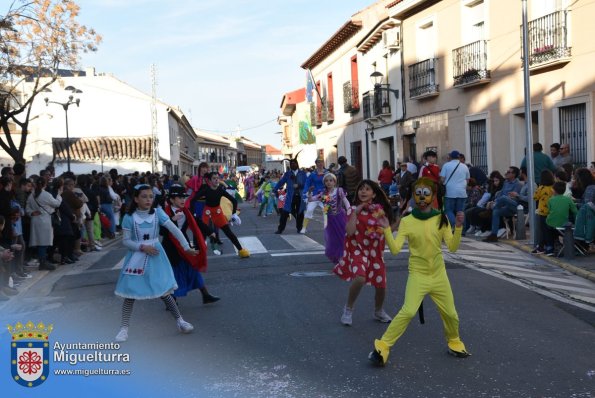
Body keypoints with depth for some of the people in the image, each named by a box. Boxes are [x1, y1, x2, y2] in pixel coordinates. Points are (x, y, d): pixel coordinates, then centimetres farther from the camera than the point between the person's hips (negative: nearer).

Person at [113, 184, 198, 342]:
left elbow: (175, 230, -12)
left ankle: (180, 321, 18)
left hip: (155, 257, 0)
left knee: (164, 291, 3)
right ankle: (124, 328, 15)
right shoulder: (129, 217, -10)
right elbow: (125, 240, -6)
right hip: (136, 258, 0)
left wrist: (186, 247, -19)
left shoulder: (158, 213, -8)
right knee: (130, 294, 3)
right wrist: (142, 247, -19)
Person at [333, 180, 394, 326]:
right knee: (360, 278, -29)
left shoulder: (380, 209, 2)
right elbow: (349, 231, -20)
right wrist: (355, 212, -21)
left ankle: (379, 311, 38)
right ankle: (348, 309, -4)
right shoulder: (355, 209, -5)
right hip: (358, 249, -4)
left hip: (376, 251, 4)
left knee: (381, 284, 6)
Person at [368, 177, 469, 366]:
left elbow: (452, 247, -5)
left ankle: (454, 342, 41)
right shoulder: (407, 221, -7)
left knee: (450, 313, 12)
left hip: (439, 274, 3)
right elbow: (395, 249, -15)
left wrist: (458, 227, -18)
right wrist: (386, 229, -26)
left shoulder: (441, 219, -1)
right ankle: (382, 346, -10)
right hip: (417, 274, -3)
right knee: (408, 311, -20)